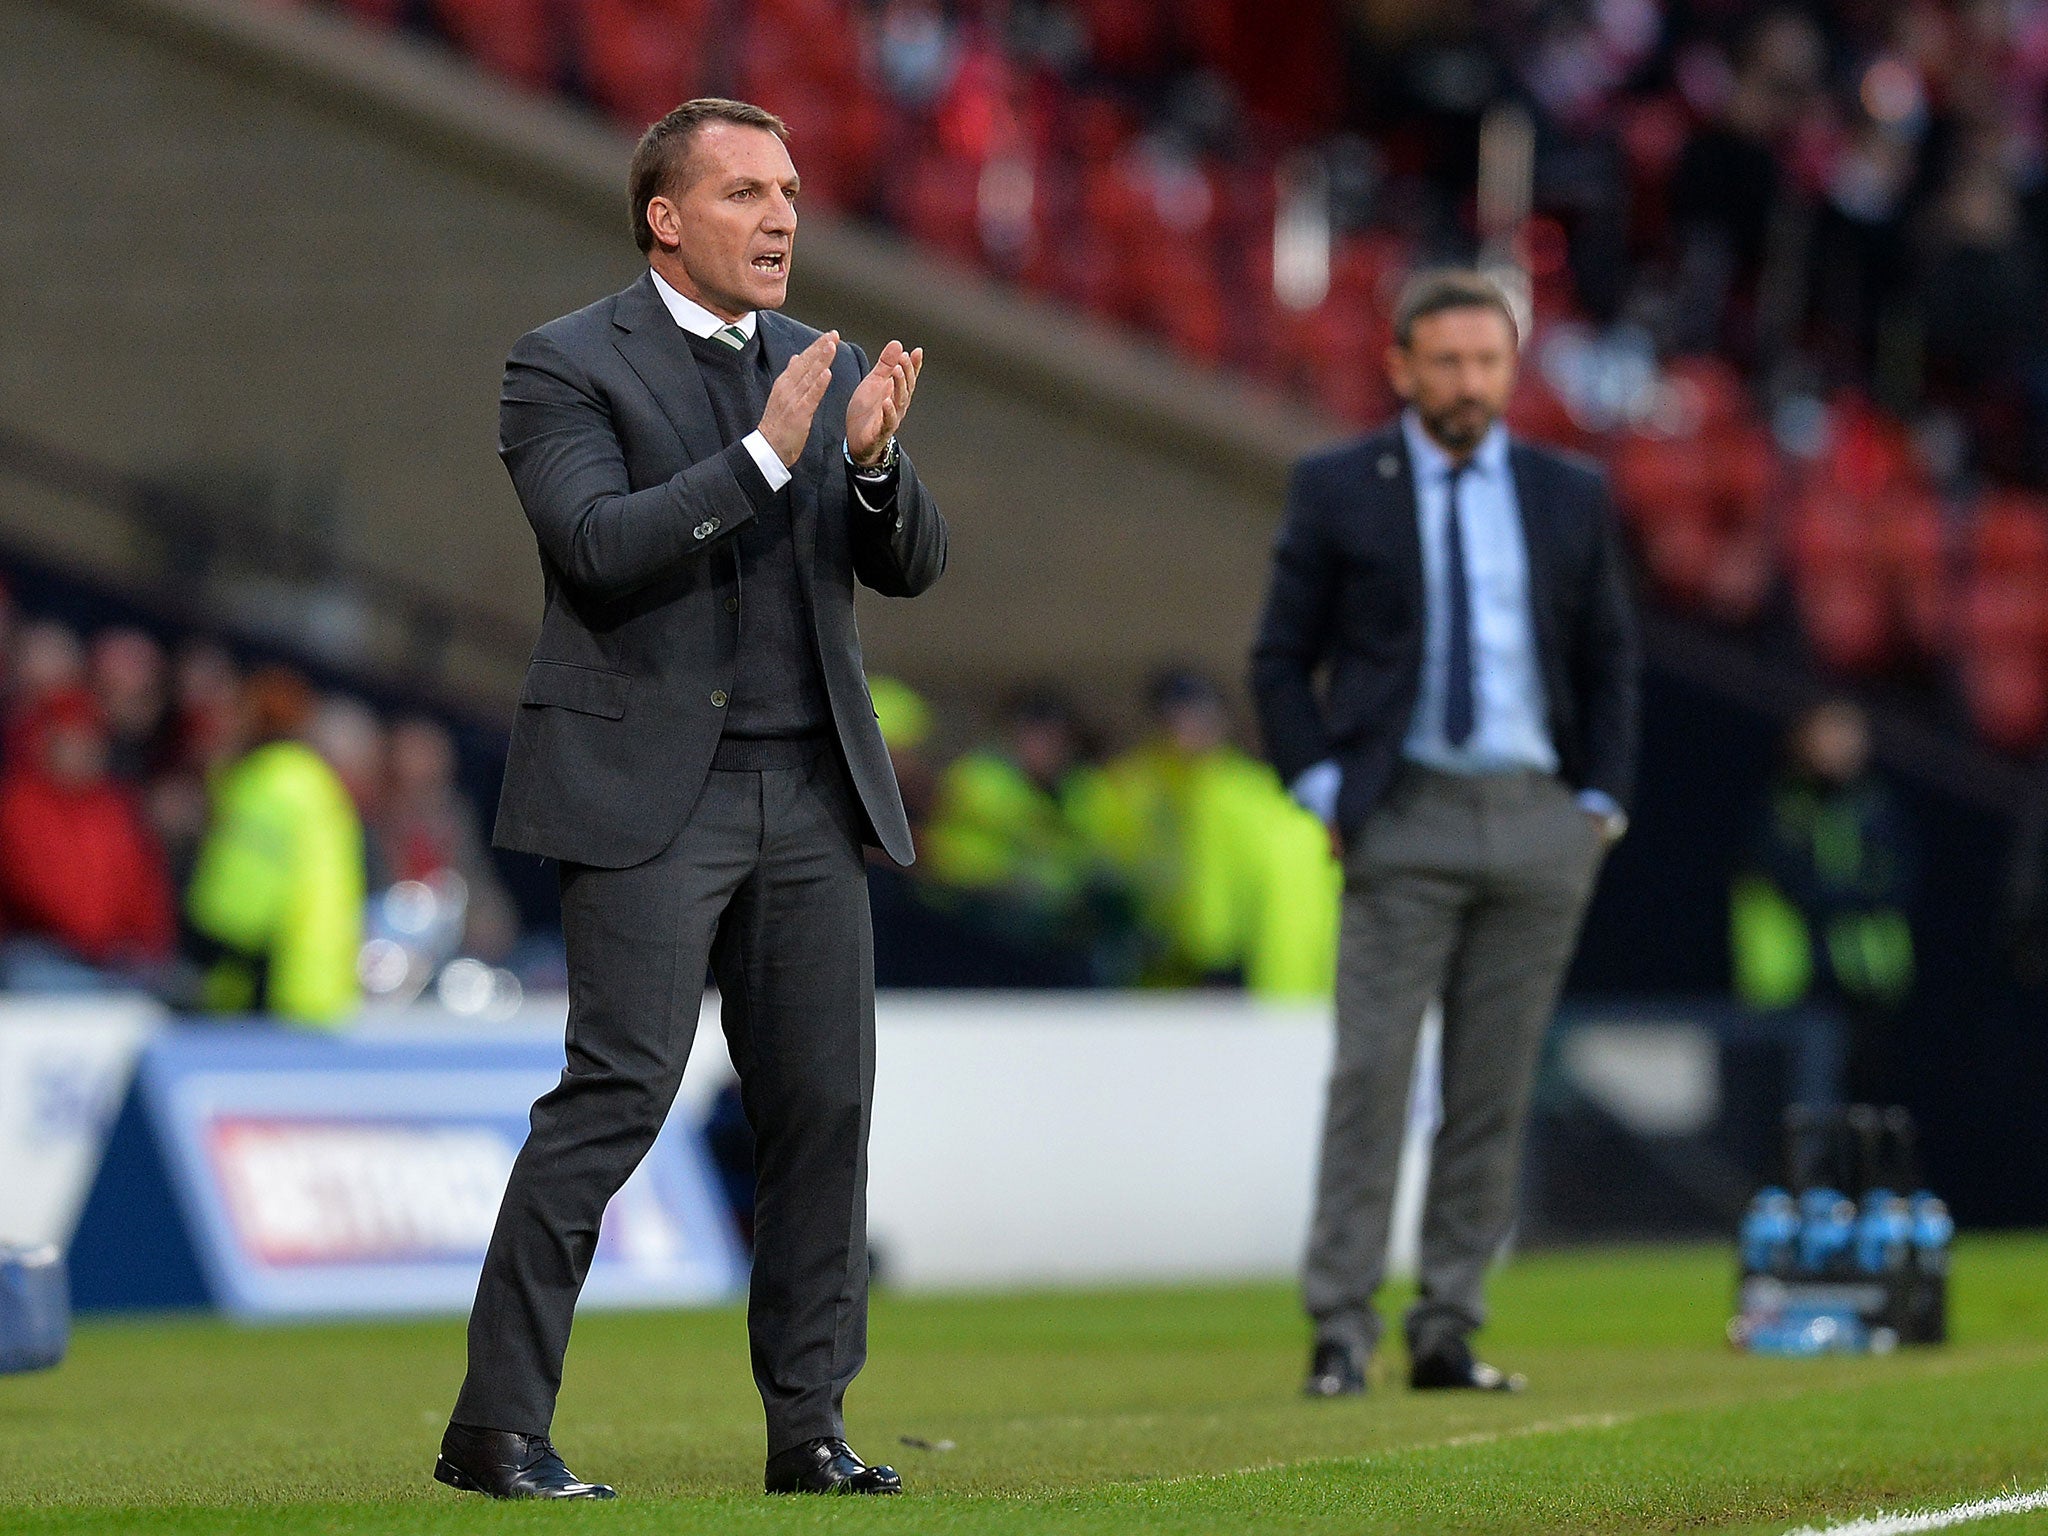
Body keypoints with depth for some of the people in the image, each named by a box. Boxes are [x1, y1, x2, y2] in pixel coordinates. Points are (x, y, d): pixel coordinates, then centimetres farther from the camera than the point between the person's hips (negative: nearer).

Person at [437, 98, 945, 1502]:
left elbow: (910, 567, 8)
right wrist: (764, 454, -22)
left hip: (810, 796, 6)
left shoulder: (828, 369, 14)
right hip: (649, 794, -6)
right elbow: (601, 547, -17)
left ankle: (809, 1428, 9)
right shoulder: (568, 367, -3)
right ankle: (496, 1428, -8)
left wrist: (876, 459, -12)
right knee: (620, 1090, -12)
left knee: (826, 1103, 2)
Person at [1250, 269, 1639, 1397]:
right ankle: (1340, 1327, -6)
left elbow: (1609, 660, 16)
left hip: (1538, 822, 3)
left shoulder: (1571, 498, 10)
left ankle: (1449, 1328, 8)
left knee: (1495, 1087, 3)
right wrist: (1323, 790, -6)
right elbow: (1281, 659, 5)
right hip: (1404, 823, -3)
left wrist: (1599, 800, 6)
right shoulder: (1336, 491, 3)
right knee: (1372, 1071, -9)